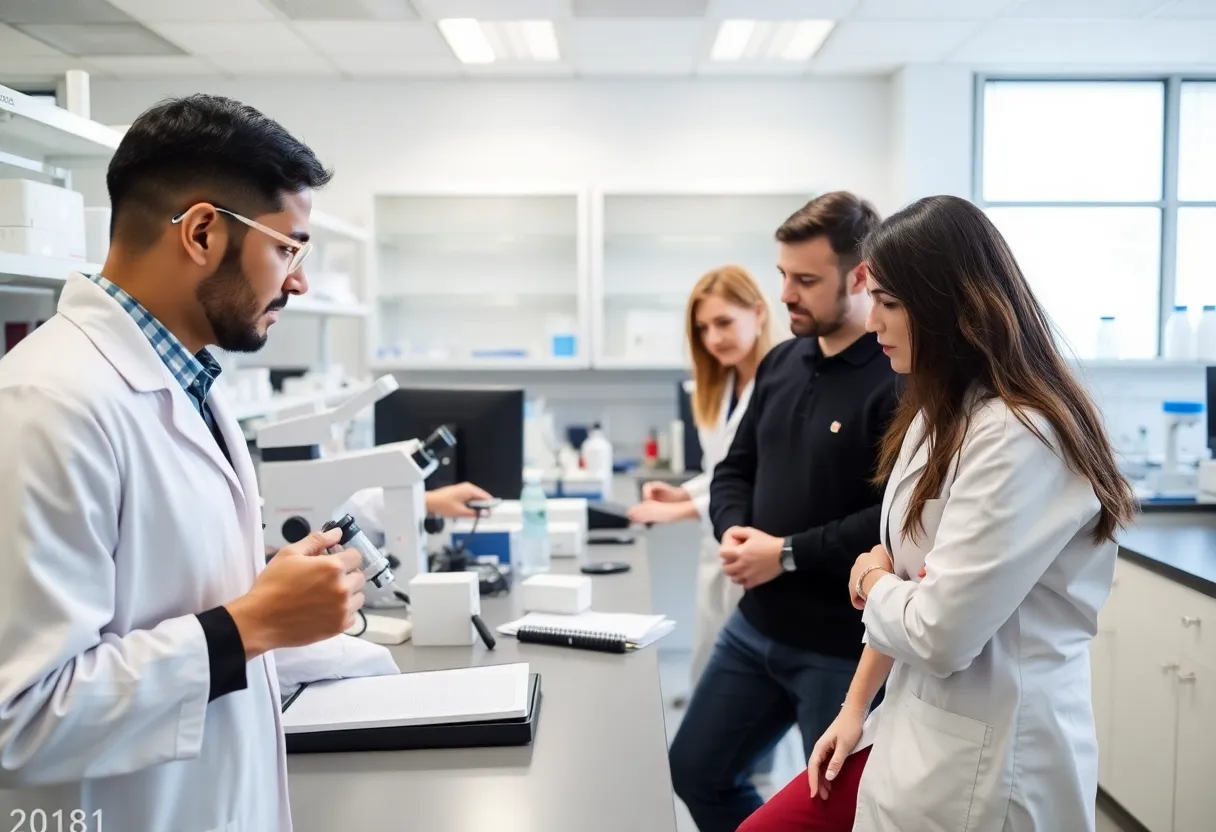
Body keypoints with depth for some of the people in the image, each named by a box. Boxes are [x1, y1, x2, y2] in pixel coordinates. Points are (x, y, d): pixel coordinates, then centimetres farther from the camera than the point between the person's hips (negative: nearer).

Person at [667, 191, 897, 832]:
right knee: (695, 770, 19)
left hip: (845, 647, -8)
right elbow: (736, 468, 14)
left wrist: (789, 554, -21)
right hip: (757, 625, 8)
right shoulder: (780, 362, 7)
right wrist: (733, 530, -7)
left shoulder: (901, 380, -18)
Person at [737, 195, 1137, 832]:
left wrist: (872, 578, -6)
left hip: (986, 759, -9)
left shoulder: (1017, 438, -24)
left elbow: (938, 632, -27)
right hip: (917, 725, 9)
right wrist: (856, 707, 11)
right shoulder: (942, 415, 8)